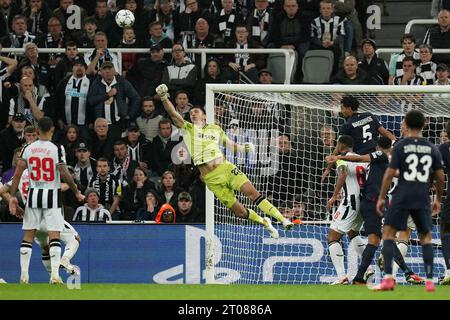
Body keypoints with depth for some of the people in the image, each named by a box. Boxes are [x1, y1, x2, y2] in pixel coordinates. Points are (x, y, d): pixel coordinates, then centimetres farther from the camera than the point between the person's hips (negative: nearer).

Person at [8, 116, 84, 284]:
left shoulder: (28, 149, 0)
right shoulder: (56, 149, -9)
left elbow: (17, 173, -2)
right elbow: (65, 174, -12)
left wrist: (12, 196, 3)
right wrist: (77, 192, 0)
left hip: (33, 195, 3)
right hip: (51, 195, -3)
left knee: (28, 235, 10)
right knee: (54, 236, -2)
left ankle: (24, 275, 8)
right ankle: (55, 274, -11)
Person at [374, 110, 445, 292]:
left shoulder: (400, 146, -3)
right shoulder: (432, 149, 7)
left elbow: (390, 173, -6)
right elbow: (440, 177, 8)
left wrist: (381, 197, 2)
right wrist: (438, 199, 21)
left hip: (402, 196, -3)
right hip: (422, 198, 3)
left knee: (388, 232, 3)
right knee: (426, 236, 15)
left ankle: (388, 278, -10)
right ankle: (429, 281, 9)